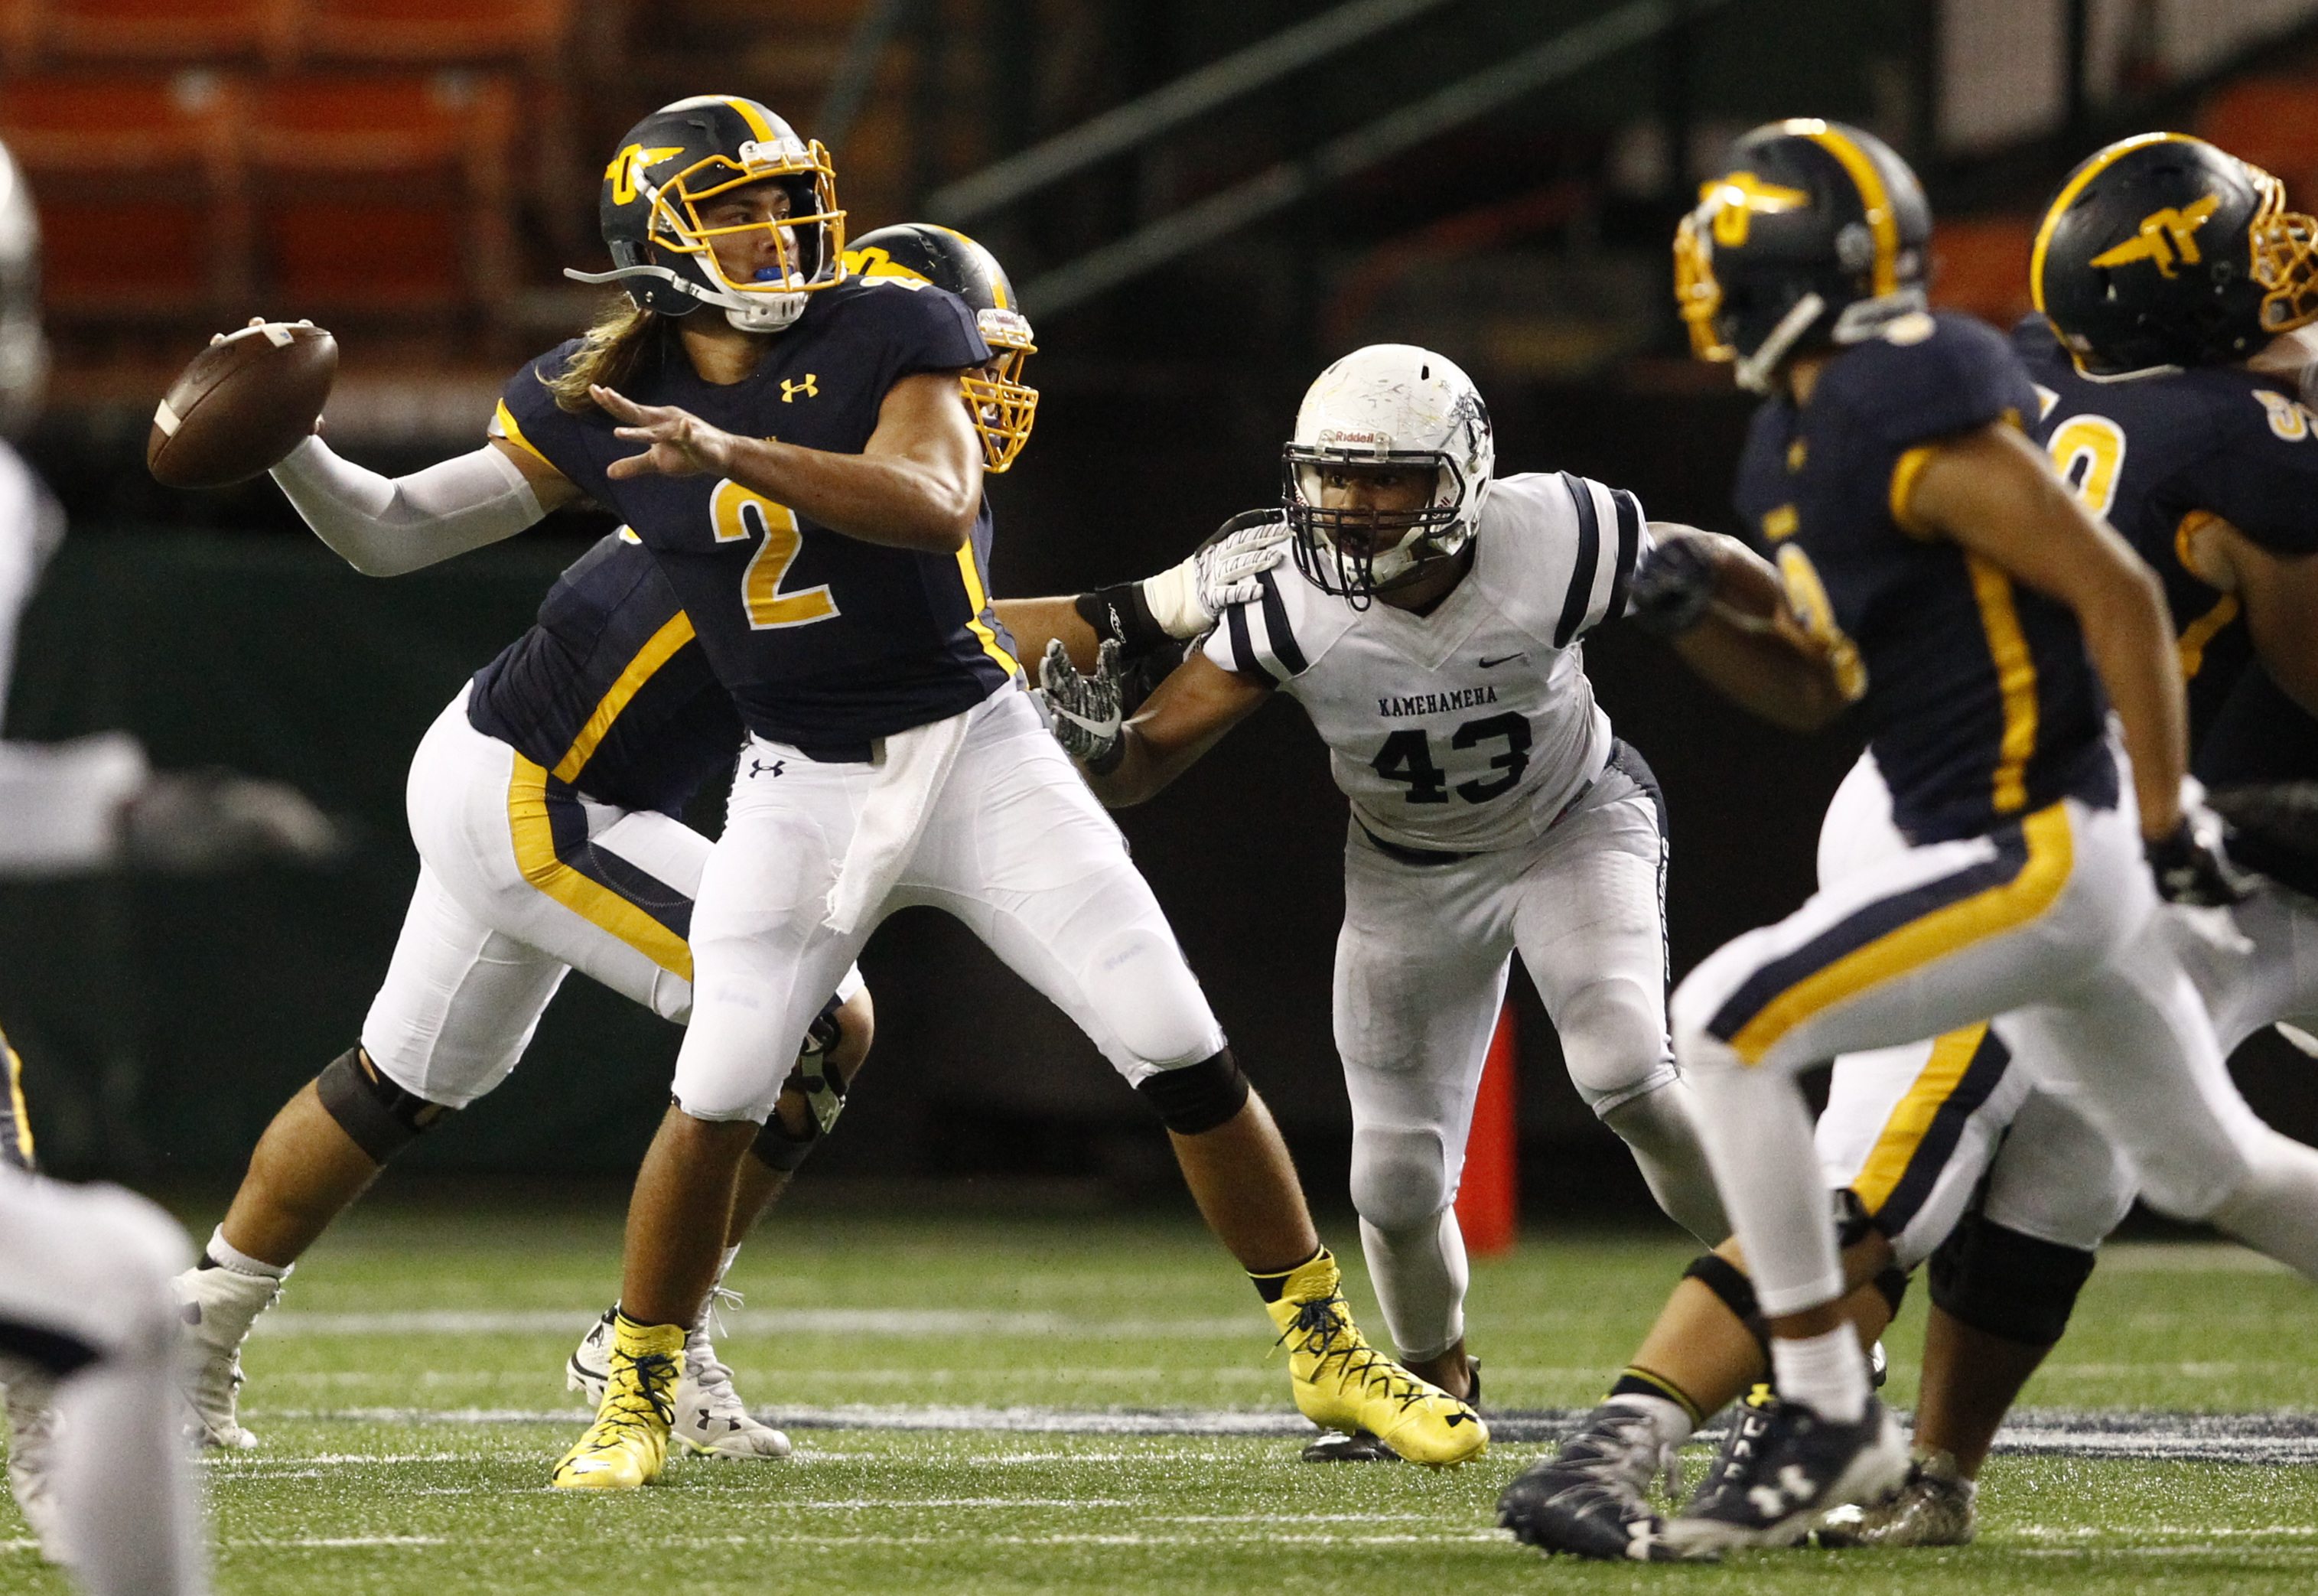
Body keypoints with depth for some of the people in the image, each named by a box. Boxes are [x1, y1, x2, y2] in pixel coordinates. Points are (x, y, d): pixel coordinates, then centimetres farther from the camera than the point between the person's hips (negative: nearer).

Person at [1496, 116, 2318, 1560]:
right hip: (2046, 863, 11)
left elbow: (2121, 596, -19)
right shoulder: (1807, 444, 12)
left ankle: (1828, 1413, -10)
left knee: (1723, 1032, -15)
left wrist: (2165, 821, -18)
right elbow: (1814, 688, 21)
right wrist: (1695, 612, 3)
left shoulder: (1914, 425, -18)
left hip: (2036, 860, -11)